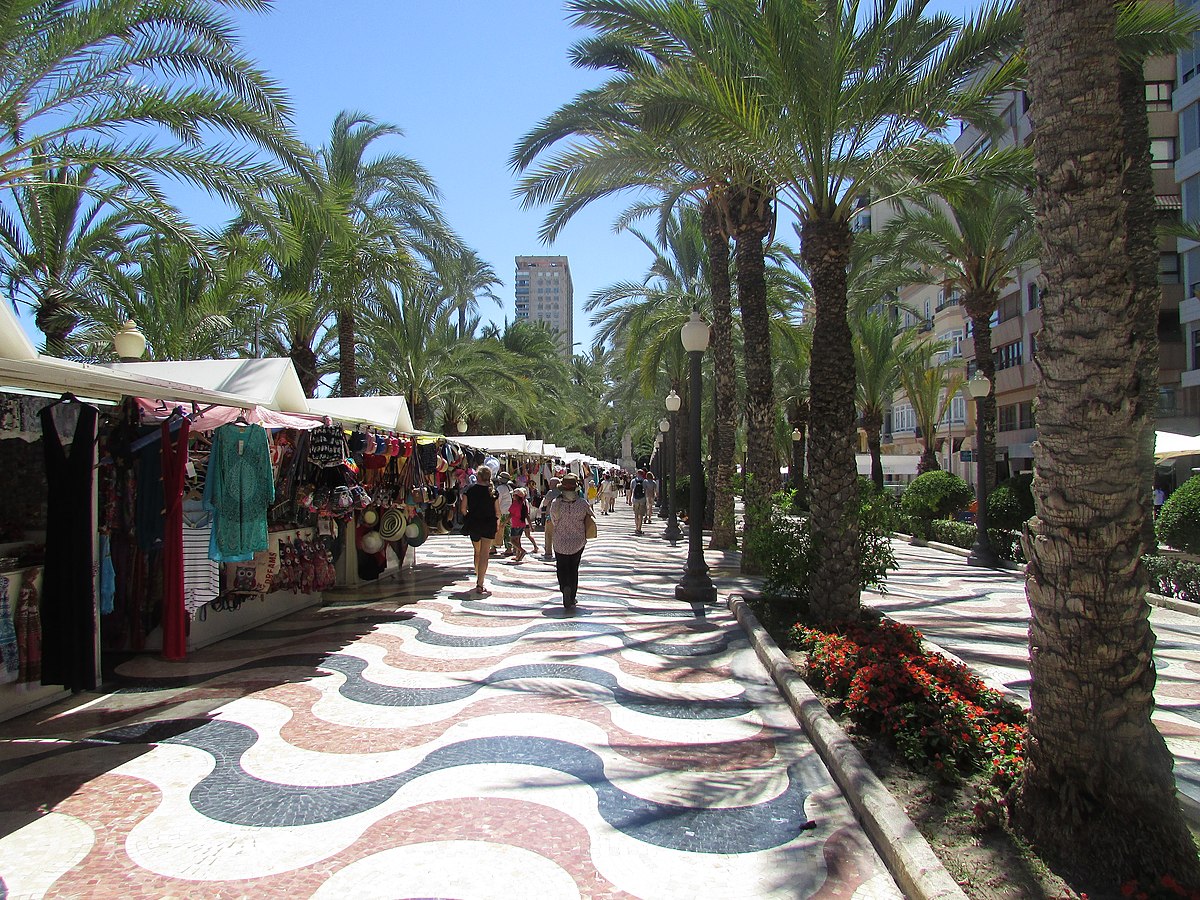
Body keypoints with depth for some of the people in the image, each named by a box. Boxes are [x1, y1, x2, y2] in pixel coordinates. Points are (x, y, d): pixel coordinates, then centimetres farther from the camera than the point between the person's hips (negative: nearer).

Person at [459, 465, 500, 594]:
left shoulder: (470, 490, -6)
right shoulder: (493, 492, -7)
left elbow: (463, 509, -6)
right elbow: (497, 511, -5)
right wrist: (497, 522, 14)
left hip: (473, 524, 2)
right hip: (489, 525, -1)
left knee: (477, 552, 22)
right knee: (484, 554, 0)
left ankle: (478, 578, 36)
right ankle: (480, 585, -7)